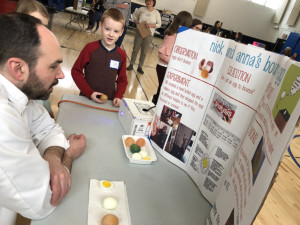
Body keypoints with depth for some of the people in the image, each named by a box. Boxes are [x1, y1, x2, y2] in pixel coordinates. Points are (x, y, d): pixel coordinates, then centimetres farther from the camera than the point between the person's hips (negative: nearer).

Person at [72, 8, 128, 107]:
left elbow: (122, 80, 5)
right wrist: (89, 92, -14)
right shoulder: (90, 48, -12)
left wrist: (118, 96, -10)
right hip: (87, 98, -1)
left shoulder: (121, 55, -5)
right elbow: (76, 71, -7)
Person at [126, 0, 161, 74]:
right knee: (135, 49, 5)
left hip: (148, 35, 0)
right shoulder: (142, 9, 1)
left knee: (144, 52, 7)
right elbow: (135, 14, 17)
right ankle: (131, 65, 18)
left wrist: (151, 25, -18)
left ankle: (140, 67, 19)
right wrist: (136, 21, -3)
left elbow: (159, 24, -2)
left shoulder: (156, 13, -2)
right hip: (139, 33, 1)